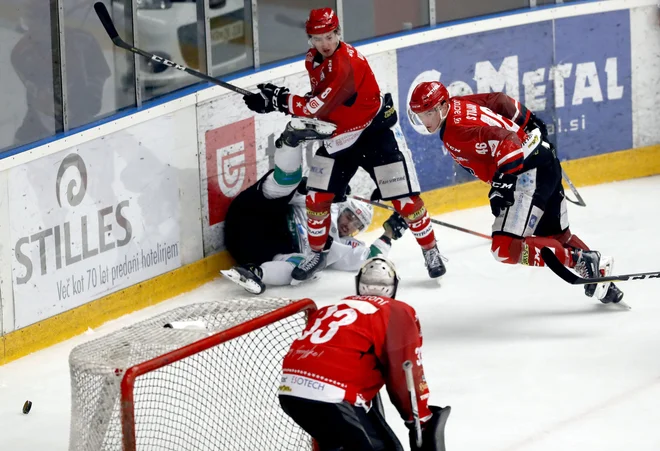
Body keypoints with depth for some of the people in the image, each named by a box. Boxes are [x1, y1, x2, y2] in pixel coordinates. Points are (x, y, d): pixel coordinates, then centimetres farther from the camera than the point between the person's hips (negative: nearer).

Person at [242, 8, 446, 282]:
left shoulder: (346, 63, -29)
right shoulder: (313, 59, -1)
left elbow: (318, 107, -34)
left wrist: (277, 100, -31)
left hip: (375, 132, -7)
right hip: (338, 136, 7)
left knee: (405, 199, -6)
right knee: (317, 196, 1)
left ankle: (430, 251, 11)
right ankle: (317, 253, 21)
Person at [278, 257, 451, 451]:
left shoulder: (333, 308, 27)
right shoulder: (397, 313, 7)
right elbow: (405, 376, 4)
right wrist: (422, 422, 14)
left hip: (289, 389, 7)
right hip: (331, 397, -7)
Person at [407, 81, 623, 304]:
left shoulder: (457, 131, -21)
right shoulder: (458, 104, 8)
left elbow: (504, 141, -31)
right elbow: (498, 100, 19)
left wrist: (503, 182, -32)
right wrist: (529, 121, 29)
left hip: (529, 172, -11)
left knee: (506, 248, -16)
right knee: (559, 236, 25)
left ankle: (580, 260, -8)